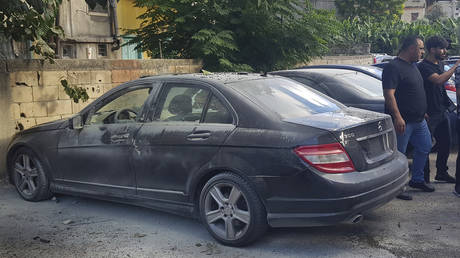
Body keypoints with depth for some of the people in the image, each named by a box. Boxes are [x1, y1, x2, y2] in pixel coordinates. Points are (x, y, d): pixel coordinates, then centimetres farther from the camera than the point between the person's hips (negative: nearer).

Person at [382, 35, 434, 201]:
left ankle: (417, 180, 33)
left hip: (419, 120, 10)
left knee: (425, 147, 18)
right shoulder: (393, 67, -16)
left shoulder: (413, 66, 15)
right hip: (402, 121, -10)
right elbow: (388, 93, -24)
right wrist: (397, 117, -30)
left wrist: (423, 112, 25)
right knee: (398, 155, -1)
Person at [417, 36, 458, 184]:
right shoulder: (423, 66, -15)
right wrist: (455, 66, -26)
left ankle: (442, 173, 30)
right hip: (430, 113, -9)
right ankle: (424, 178, 8)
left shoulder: (440, 64, 14)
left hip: (442, 111, 9)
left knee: (445, 144, 16)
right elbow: (439, 80, -31)